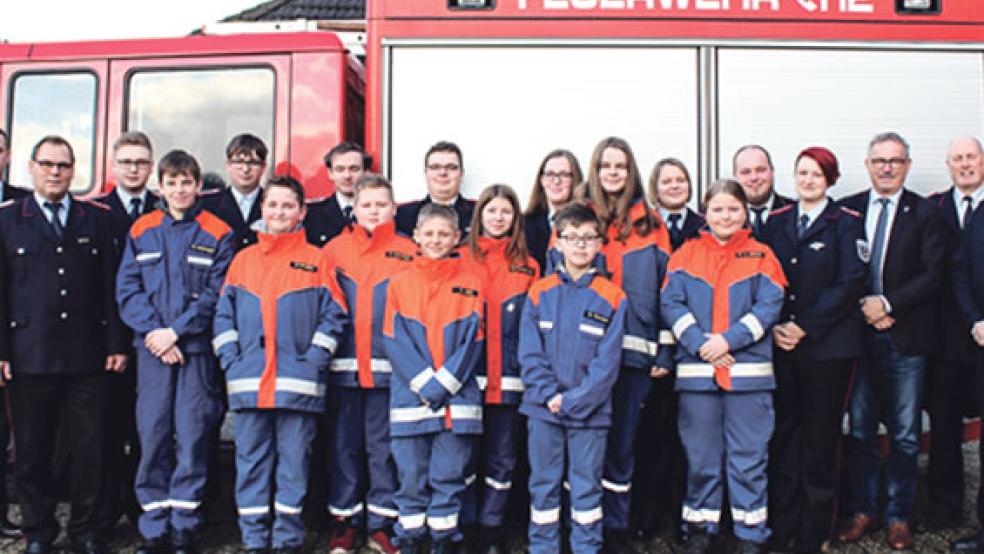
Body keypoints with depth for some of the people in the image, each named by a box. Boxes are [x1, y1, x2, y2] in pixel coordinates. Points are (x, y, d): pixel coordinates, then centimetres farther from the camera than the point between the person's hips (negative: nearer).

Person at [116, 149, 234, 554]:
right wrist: (153, 331, -8)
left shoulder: (217, 234, 3)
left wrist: (176, 331, -11)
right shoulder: (142, 231, 10)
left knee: (192, 437, -1)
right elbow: (127, 289, 6)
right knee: (152, 436, 2)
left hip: (197, 349, -2)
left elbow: (216, 294, -3)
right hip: (151, 348, 2)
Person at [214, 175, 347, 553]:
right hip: (248, 383, 2)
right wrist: (231, 360, -1)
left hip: (298, 384, -2)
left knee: (294, 462, 3)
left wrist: (314, 361, -9)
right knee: (251, 462, 6)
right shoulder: (243, 259, 13)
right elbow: (223, 315, 11)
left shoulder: (315, 260, 5)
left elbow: (333, 316, 1)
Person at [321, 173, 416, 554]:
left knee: (383, 444, 6)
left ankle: (382, 523, 17)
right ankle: (346, 522, 21)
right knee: (345, 444, 9)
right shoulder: (334, 250, 6)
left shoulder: (407, 252, 3)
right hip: (343, 365, 1)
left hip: (389, 366, -1)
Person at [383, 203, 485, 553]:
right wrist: (424, 384, -11)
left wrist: (442, 384, -10)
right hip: (409, 399, 0)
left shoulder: (470, 285, 4)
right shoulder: (400, 284, 4)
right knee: (411, 476, 6)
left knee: (449, 476, 6)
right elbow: (394, 340, -2)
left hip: (457, 400, 0)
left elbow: (473, 342, -1)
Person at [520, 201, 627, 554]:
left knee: (586, 487, 8)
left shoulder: (612, 298, -2)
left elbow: (608, 362, -6)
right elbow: (529, 353, -1)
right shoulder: (539, 293, 2)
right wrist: (549, 394, -12)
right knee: (543, 485, 9)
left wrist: (574, 401, -12)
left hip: (590, 410, -1)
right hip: (543, 409, 1)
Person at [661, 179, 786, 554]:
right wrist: (700, 344, -13)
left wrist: (729, 339, -14)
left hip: (749, 371, -1)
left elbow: (769, 306, -2)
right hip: (696, 372, 1)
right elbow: (671, 303, -1)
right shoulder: (686, 253, 9)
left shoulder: (761, 256, 7)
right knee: (701, 457, 8)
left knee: (748, 458, 4)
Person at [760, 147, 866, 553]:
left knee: (819, 439, 2)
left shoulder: (846, 223, 1)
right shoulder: (776, 221, 12)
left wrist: (804, 327, -12)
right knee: (782, 436, 4)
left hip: (827, 345, -3)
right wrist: (773, 327, -5)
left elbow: (850, 283, -8)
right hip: (780, 345, 3)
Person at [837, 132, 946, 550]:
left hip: (906, 339, -1)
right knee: (860, 430, 9)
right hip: (859, 335, 1)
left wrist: (888, 303, -15)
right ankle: (862, 510, 21)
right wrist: (861, 307, -9)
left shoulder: (926, 214, 1)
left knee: (904, 435, 7)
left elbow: (933, 274, -6)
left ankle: (899, 516, 19)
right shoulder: (847, 210, 6)